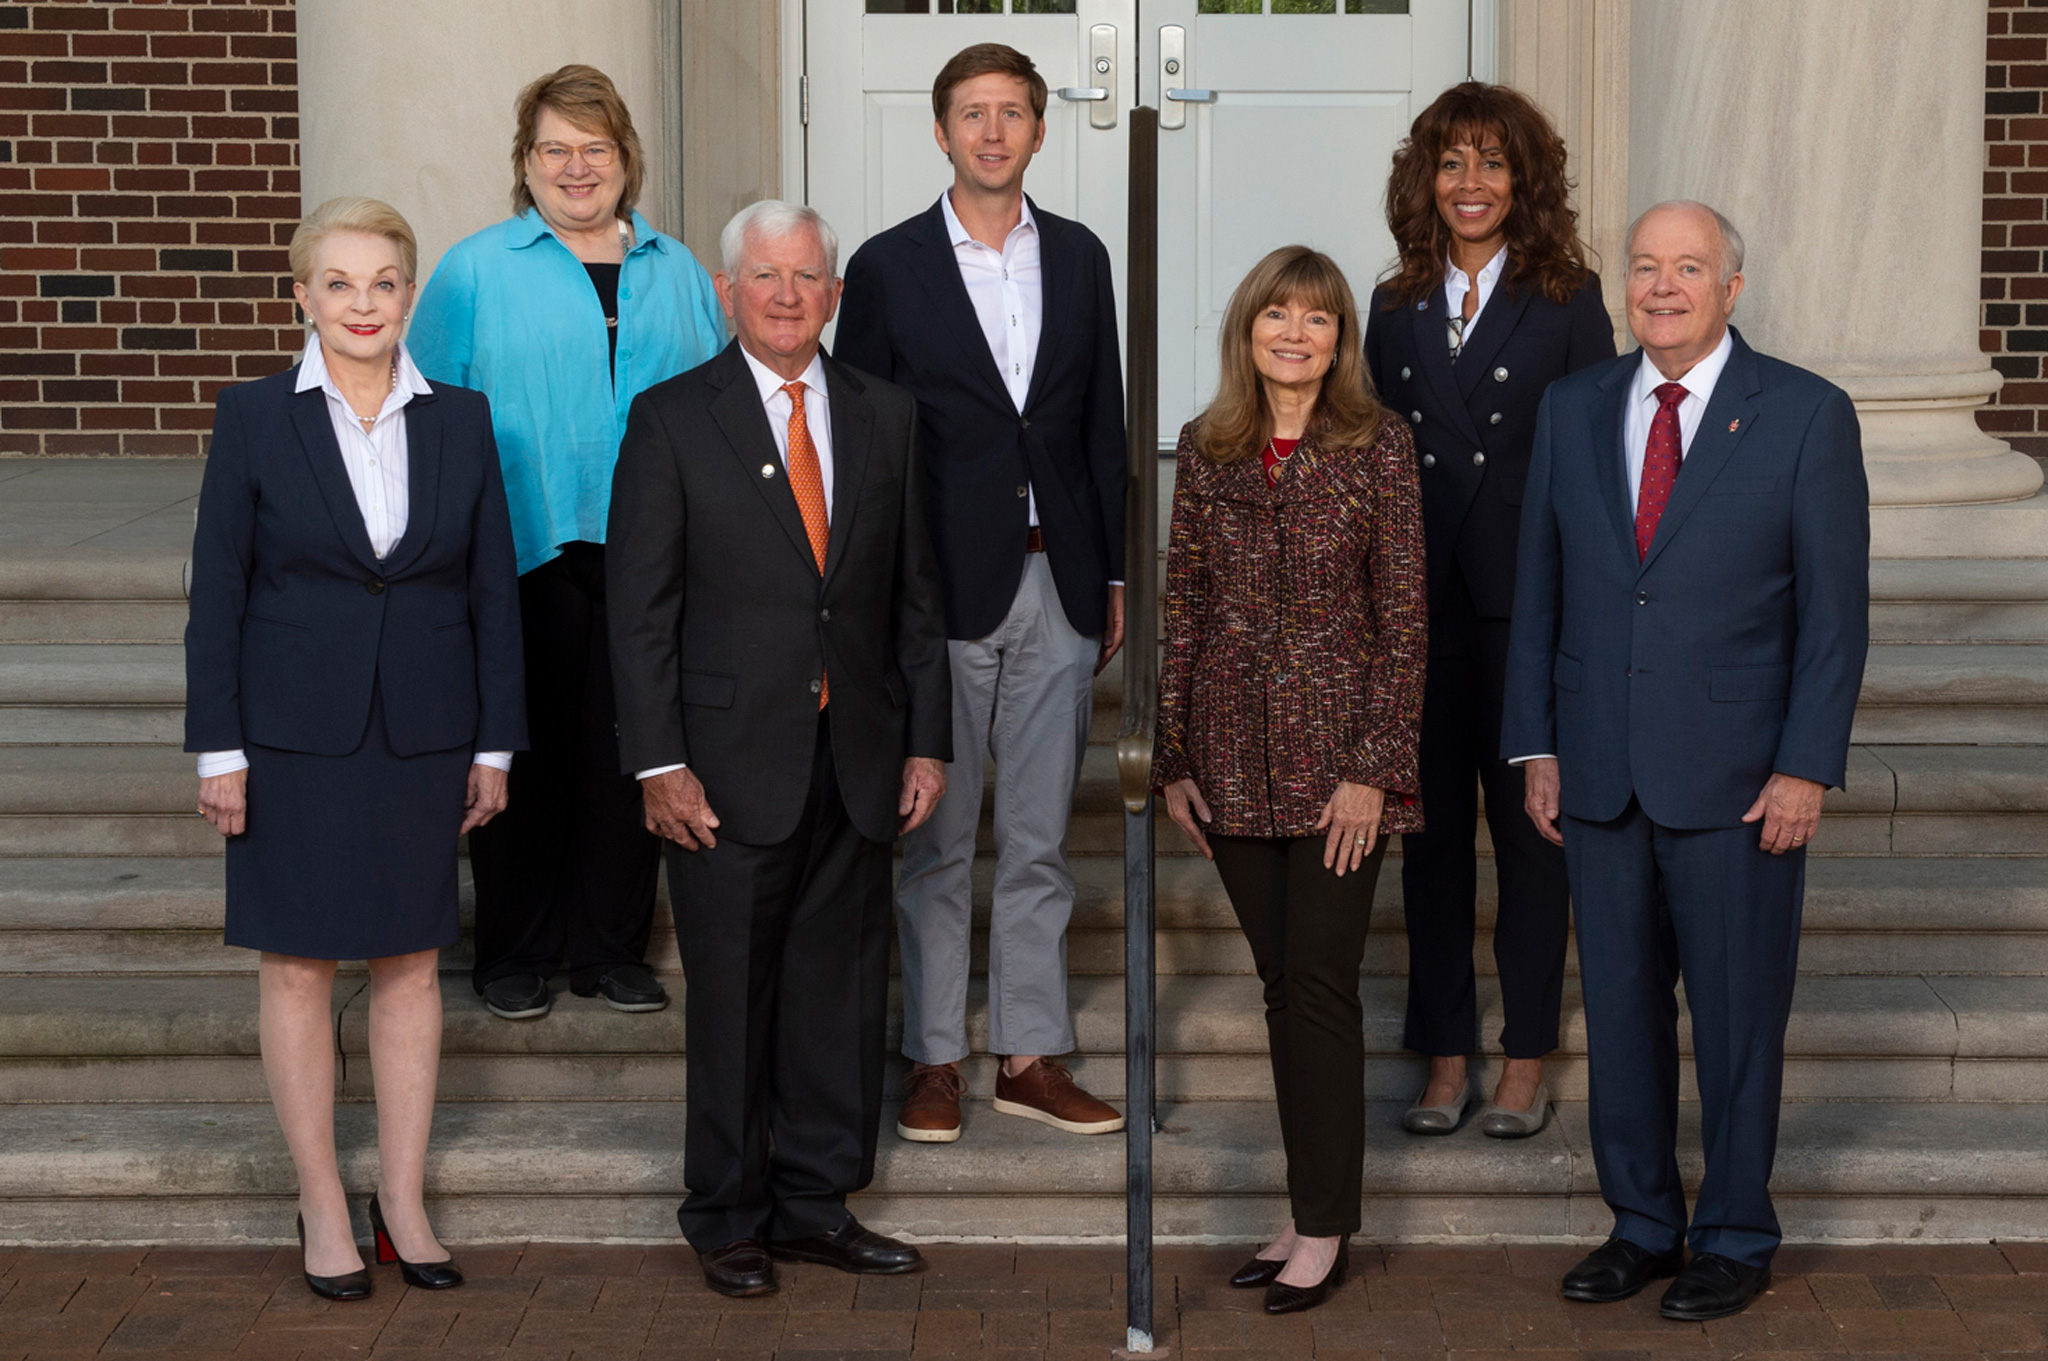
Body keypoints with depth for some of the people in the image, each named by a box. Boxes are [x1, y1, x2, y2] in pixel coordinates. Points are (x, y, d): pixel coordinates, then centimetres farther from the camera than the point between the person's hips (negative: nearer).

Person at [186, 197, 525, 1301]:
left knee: (410, 963, 8)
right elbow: (217, 590, -2)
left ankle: (403, 1202, 18)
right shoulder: (255, 418, -2)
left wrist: (495, 744, 3)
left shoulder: (461, 420, 3)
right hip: (296, 736, -2)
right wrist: (219, 747, -6)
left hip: (423, 737, 2)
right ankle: (322, 1208, 14)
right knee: (298, 965, 4)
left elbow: (493, 590, 6)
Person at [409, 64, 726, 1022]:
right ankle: (514, 955, 13)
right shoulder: (475, 271, 3)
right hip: (526, 557, -3)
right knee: (525, 760, 2)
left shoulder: (677, 272, 13)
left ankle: (611, 949, 17)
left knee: (628, 759, 6)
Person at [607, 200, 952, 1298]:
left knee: (843, 992, 9)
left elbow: (916, 595, 12)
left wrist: (927, 742, 6)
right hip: (732, 762, -4)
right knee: (731, 1001, 4)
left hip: (858, 761, 4)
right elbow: (639, 608, -5)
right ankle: (729, 1219, 18)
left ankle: (815, 1205, 23)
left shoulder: (885, 415, 10)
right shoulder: (672, 419, -2)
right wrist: (660, 764, -11)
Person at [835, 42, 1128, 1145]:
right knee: (936, 839, 3)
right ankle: (933, 1057, 13)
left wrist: (1112, 575, 10)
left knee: (1039, 839, 8)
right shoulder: (888, 267, -1)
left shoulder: (1079, 257, 10)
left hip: (1058, 587, 3)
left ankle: (1030, 1055, 16)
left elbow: (1103, 424, 13)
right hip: (944, 587, -3)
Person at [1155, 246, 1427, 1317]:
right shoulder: (1205, 450, 7)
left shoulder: (1377, 446, -4)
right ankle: (1311, 1211, 20)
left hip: (1337, 755, -4)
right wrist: (1174, 761, 5)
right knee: (1280, 984, 10)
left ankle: (1326, 1226, 7)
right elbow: (1181, 612, 9)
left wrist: (1374, 768, -12)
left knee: (1320, 985, -3)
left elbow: (1404, 618, -6)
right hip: (1235, 760, 4)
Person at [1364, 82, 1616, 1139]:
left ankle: (1527, 1060, 14)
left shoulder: (1567, 301, 0)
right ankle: (1445, 1059, 16)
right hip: (1419, 607, 3)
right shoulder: (1396, 309, 10)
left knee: (1531, 831, 4)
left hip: (1531, 604, -3)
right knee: (1431, 831, 7)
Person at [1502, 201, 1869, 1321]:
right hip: (1600, 770, 4)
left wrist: (1806, 766, -10)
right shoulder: (1573, 408, 7)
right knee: (1619, 1007, 10)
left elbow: (1835, 607, -5)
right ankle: (1642, 1223, 25)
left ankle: (1735, 1238, 20)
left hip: (1736, 776, -3)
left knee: (1737, 1014, 5)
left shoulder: (1806, 415, -4)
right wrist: (1535, 745, 6)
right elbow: (1539, 588, 10)